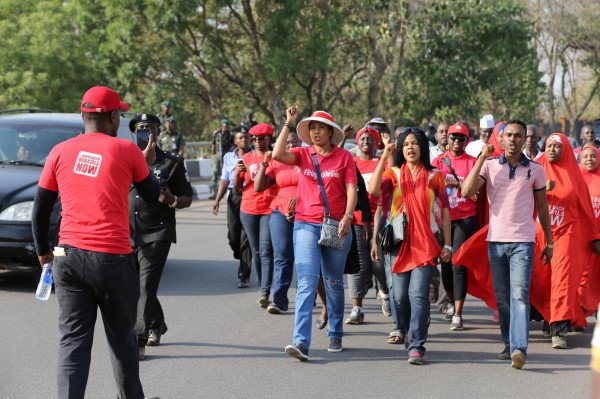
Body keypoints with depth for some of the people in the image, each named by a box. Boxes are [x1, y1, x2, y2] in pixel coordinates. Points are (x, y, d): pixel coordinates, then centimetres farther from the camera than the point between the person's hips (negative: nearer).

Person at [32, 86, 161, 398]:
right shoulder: (126, 150, 0)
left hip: (68, 255, 2)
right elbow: (152, 195, 14)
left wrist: (43, 251, 23)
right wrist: (147, 164, 31)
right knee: (122, 338, 14)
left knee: (73, 341, 1)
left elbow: (40, 210, 10)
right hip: (112, 256, -2)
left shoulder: (60, 152, 7)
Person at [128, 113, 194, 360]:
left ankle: (138, 340, -17)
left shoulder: (171, 163, 4)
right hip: (127, 233, 4)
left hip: (157, 234, -4)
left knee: (146, 285, -14)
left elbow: (187, 199, 5)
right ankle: (157, 325, 36)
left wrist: (171, 200, -16)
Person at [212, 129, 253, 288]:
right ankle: (243, 262, 33)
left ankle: (244, 276, -3)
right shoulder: (228, 157, 15)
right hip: (233, 196, 4)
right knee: (233, 235, 3)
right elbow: (225, 180, 15)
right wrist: (217, 200, 7)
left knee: (246, 237, -7)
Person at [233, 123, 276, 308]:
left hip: (269, 210, -4)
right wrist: (237, 173, -9)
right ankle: (263, 289, 20)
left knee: (266, 251, -14)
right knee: (256, 251, 10)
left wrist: (267, 168, -15)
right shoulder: (246, 158, 11)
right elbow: (236, 187, 12)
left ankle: (265, 292, -20)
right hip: (249, 210, 4)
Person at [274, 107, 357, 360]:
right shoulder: (303, 154, 6)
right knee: (306, 282, -11)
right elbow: (278, 155, -12)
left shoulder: (344, 157, 2)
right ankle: (301, 342, -18)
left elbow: (351, 190, -3)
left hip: (336, 226, 0)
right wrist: (288, 124, -8)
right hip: (306, 225, 0)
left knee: (334, 282, 12)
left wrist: (347, 217, -18)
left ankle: (336, 336, 28)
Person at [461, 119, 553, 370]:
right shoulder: (489, 166, 4)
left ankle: (519, 349, -23)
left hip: (523, 241, -2)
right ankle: (509, 344, 19)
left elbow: (542, 207, 14)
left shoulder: (535, 170, 5)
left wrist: (549, 242, 14)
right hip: (496, 240, 2)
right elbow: (467, 192, -10)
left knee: (519, 295, -14)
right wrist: (481, 158, -11)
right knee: (502, 297, 8)